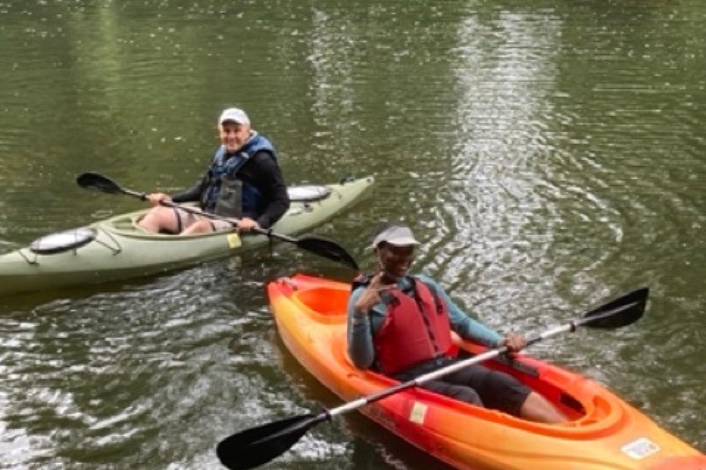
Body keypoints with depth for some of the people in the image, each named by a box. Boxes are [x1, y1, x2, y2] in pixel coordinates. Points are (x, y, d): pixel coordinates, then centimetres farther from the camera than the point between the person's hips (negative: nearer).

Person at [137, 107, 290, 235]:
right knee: (157, 214, -10)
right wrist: (171, 199, 12)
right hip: (206, 216, 7)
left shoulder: (261, 160, -10)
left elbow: (282, 201, -13)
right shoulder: (222, 153, 12)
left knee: (200, 227, -37)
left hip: (238, 226, -7)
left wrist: (259, 224, -29)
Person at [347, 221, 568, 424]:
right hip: (407, 379, -4)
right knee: (466, 398, -31)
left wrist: (500, 341, 9)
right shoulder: (364, 296, -2)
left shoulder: (426, 285, 17)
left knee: (502, 383, -21)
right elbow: (362, 362, -8)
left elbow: (463, 323, 25)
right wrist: (360, 312, -21)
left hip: (448, 366, 5)